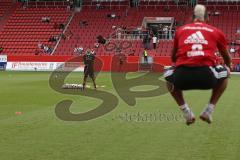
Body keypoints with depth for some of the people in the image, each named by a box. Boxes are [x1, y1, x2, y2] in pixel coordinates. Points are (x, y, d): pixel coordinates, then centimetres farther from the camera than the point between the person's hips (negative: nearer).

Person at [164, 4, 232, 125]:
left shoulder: (180, 30, 23)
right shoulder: (216, 32, 21)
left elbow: (173, 58, 39)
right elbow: (226, 57, 39)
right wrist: (228, 67, 64)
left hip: (182, 76, 1)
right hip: (207, 75, -1)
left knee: (168, 76, 35)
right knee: (224, 75, 31)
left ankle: (186, 112, 21)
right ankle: (209, 110, 22)